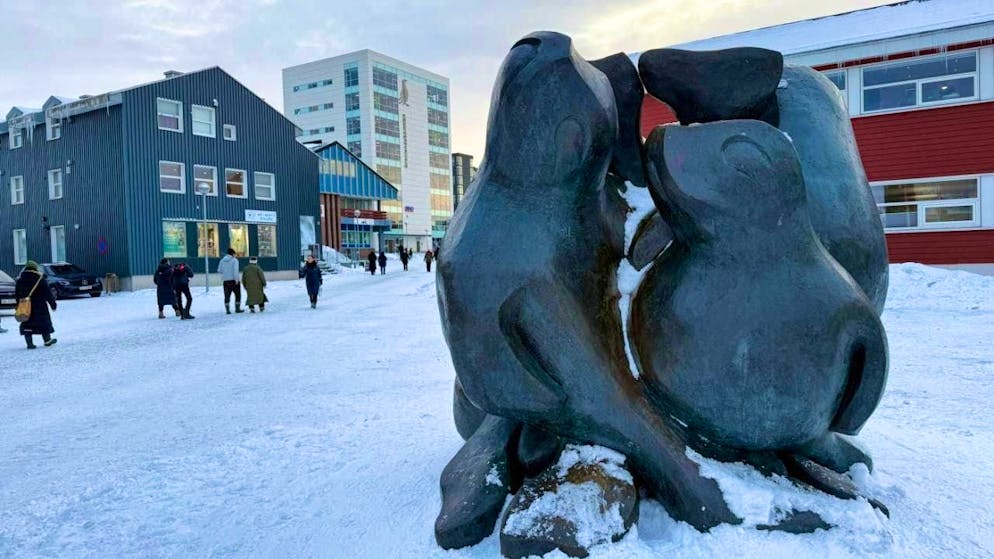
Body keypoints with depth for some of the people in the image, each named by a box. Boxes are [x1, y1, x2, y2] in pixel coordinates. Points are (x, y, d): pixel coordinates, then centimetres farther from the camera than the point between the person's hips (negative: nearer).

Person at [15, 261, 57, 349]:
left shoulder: (19, 280, 5)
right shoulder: (40, 279, -10)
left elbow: (16, 295, 10)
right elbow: (48, 293, -8)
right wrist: (53, 303, -1)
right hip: (39, 307, -3)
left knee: (27, 324, 7)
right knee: (44, 322, 9)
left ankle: (29, 343, 2)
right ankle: (47, 340, 17)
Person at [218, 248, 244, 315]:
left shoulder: (222, 260, 8)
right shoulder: (234, 260, -6)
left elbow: (219, 271, 9)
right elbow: (235, 270, -17)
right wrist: (236, 279, -17)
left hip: (226, 281, 4)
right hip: (233, 280, -4)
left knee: (227, 296, 6)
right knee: (238, 294, 8)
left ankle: (227, 310, 2)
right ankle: (237, 308, 9)